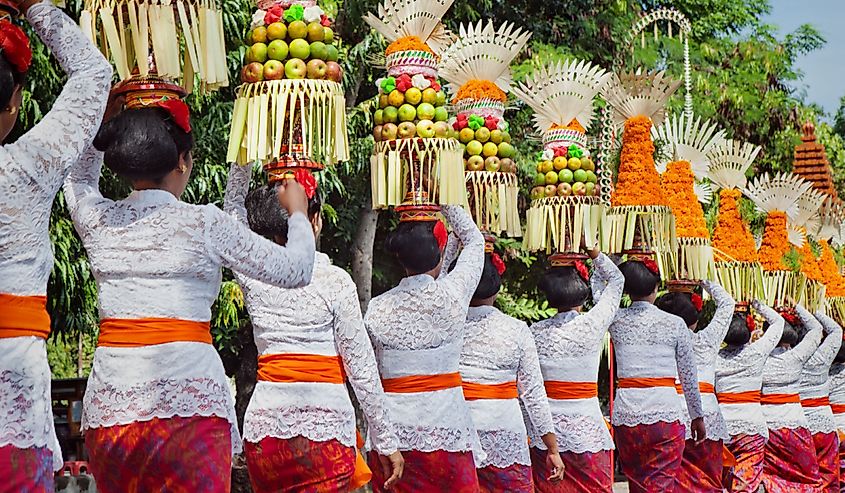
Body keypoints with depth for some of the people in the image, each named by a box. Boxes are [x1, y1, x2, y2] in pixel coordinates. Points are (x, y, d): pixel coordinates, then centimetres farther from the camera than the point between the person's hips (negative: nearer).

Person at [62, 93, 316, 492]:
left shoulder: (97, 220, 6)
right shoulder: (203, 223, -4)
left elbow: (79, 177, 33)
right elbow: (295, 270, 4)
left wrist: (106, 119, 38)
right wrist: (298, 212, 21)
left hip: (109, 403, 4)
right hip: (187, 401, -4)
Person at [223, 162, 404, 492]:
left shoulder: (252, 276, 2)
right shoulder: (334, 281, -7)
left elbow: (233, 204, 20)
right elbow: (361, 368, -5)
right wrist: (386, 441, 1)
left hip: (263, 425, 4)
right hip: (325, 427, -4)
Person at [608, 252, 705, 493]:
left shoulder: (616, 321, 2)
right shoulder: (675, 324, -2)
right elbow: (689, 379, 5)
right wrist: (697, 416, 17)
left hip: (625, 416, 3)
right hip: (665, 415, -3)